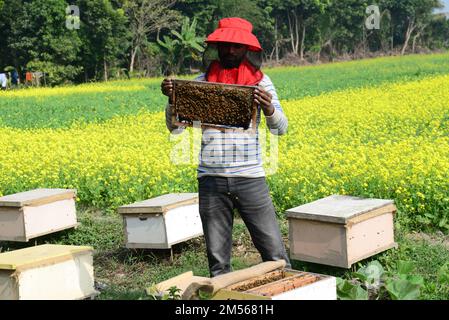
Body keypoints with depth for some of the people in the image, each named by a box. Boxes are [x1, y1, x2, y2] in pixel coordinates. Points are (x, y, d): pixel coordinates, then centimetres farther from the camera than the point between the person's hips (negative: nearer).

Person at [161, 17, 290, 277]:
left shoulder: (260, 81, 4)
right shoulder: (202, 82, 7)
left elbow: (281, 128, -4)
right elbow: (175, 128, 5)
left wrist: (268, 108, -25)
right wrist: (173, 99, -14)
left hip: (250, 177, -1)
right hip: (211, 178, 2)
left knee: (274, 252, 0)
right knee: (217, 258, 8)